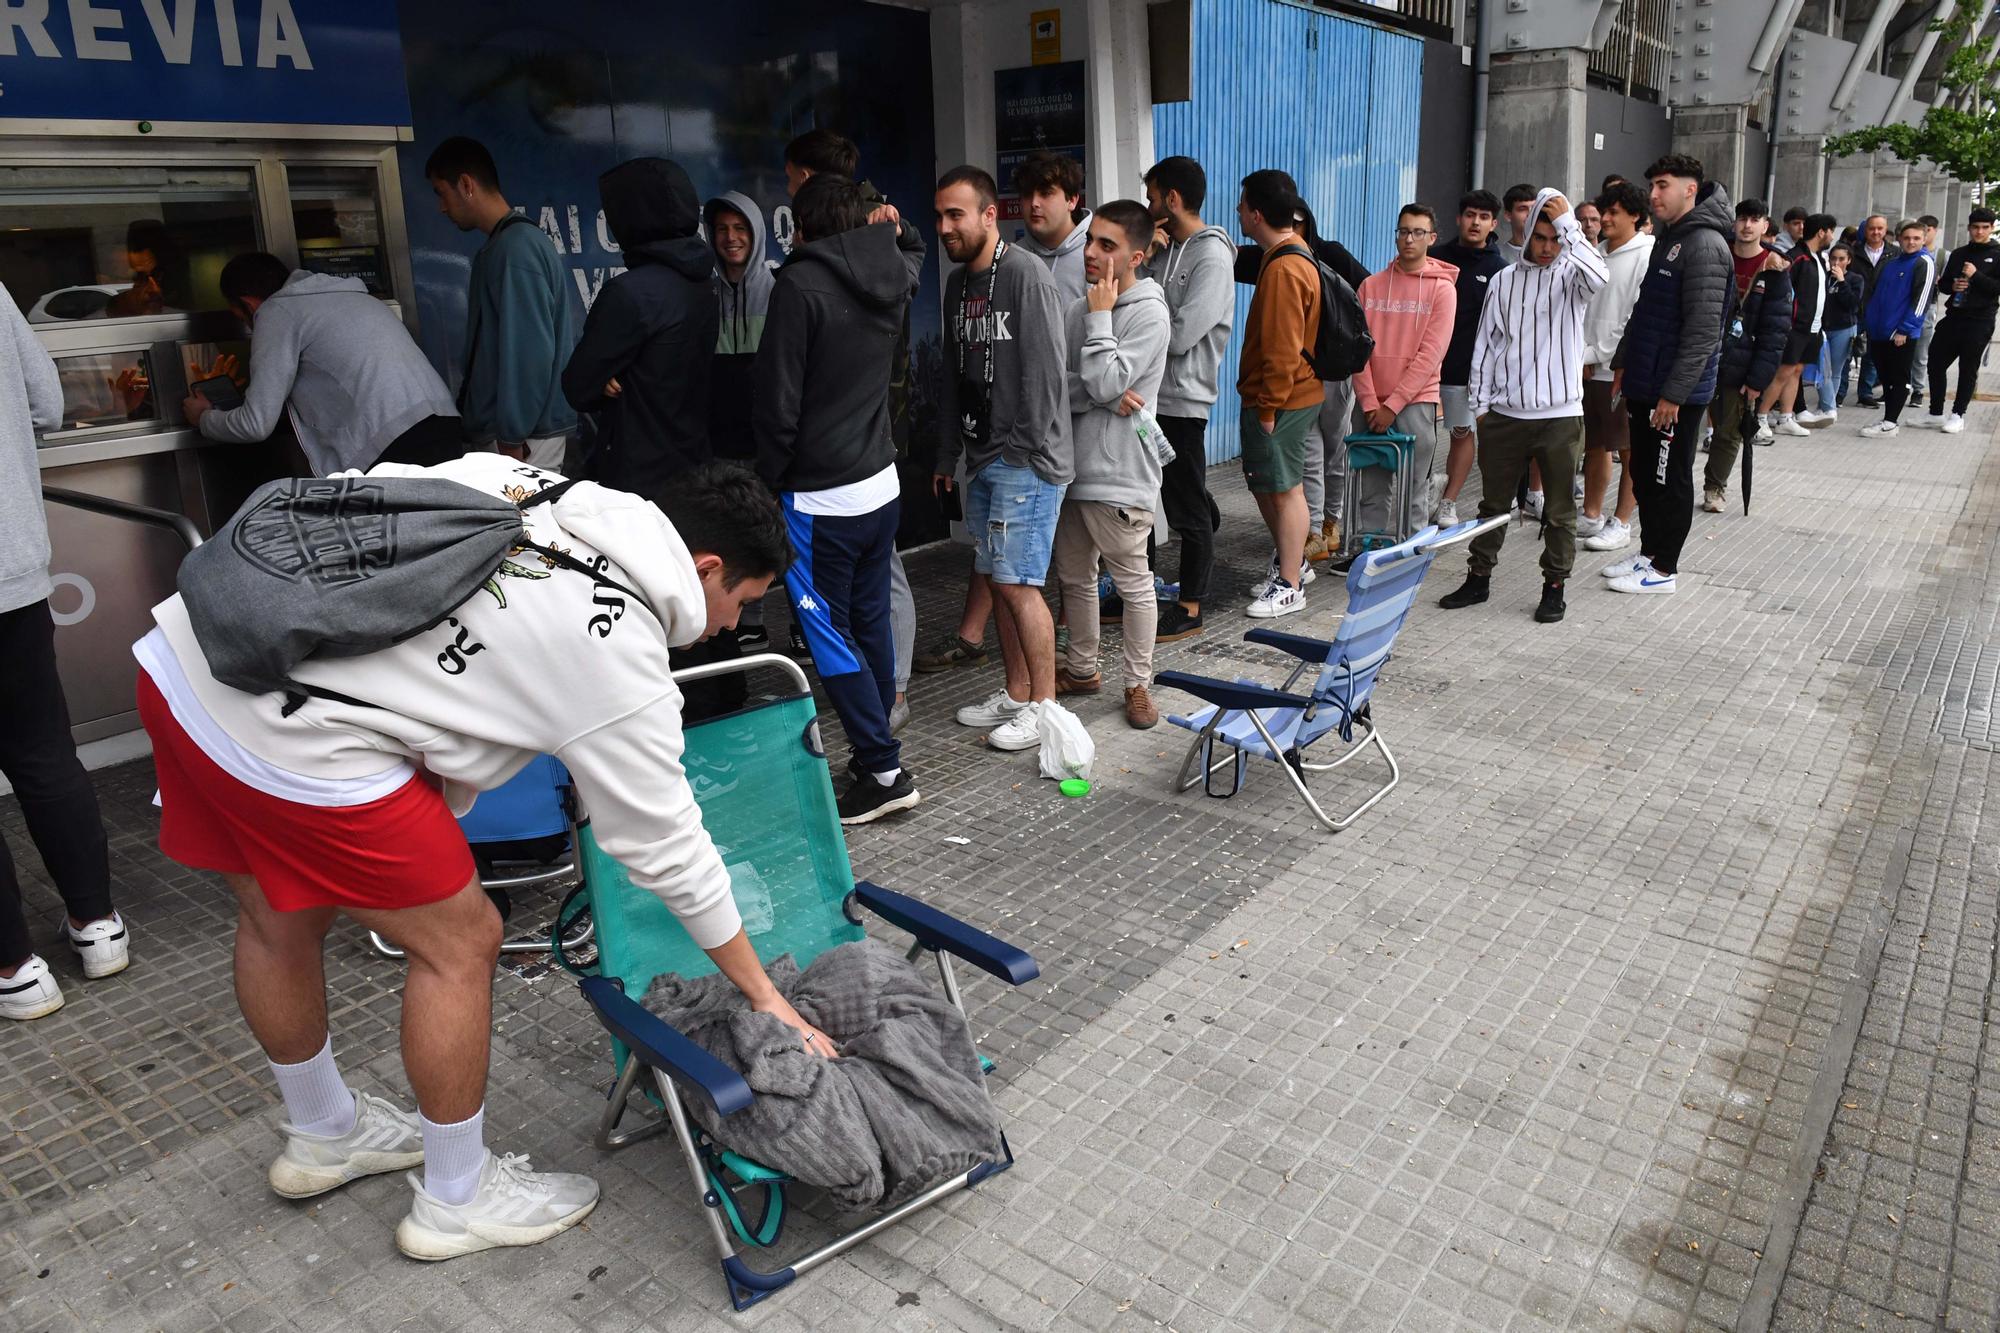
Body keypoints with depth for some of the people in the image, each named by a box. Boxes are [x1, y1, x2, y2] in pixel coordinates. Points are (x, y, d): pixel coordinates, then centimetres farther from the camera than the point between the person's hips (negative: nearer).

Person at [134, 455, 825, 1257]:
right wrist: (766, 999, 10)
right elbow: (668, 850, -2)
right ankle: (455, 1202, 27)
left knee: (279, 919, 26)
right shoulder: (620, 656, -8)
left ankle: (322, 1137, 51)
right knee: (460, 942, 7)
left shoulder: (528, 480, 11)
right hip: (288, 734, -9)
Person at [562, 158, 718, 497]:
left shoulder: (630, 292, -19)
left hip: (640, 480, -8)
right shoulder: (703, 281, 7)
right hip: (696, 468, 8)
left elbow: (578, 388, -12)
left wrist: (605, 381, 8)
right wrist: (616, 378, -3)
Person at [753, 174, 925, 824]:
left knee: (828, 634, -1)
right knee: (871, 623, 15)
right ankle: (876, 758, 25)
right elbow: (913, 251, 34)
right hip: (882, 483, 7)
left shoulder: (800, 284, -14)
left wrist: (769, 477, -3)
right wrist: (892, 227, 15)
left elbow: (779, 399, -14)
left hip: (820, 497, -7)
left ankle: (884, 770, 0)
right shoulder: (891, 277, 6)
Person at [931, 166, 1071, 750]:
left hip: (1025, 460, -9)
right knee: (990, 575, 13)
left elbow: (1044, 372, -16)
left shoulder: (1026, 275, -12)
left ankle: (1044, 705, 7)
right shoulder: (958, 282, 14)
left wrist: (1030, 452, -17)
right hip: (983, 458, 9)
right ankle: (1015, 692, 26)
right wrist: (948, 454, 19)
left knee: (1015, 582, -7)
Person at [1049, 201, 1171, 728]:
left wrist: (1100, 316, -12)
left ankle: (1138, 683, 19)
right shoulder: (1079, 309, 9)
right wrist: (1105, 398, -16)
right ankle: (1082, 669, 34)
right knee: (1074, 576, 18)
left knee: (1132, 584, 5)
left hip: (1119, 474, -7)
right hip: (1072, 466, 7)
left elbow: (1105, 384, -20)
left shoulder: (1148, 315, -11)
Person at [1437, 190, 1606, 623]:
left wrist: (1568, 224, -22)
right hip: (1505, 413, 3)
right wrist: (1480, 403, 7)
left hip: (1561, 414, -2)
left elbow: (1599, 278, -25)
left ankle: (1555, 586, 15)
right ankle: (1478, 577, 21)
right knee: (1493, 502, 11)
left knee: (1560, 508, 5)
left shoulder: (1571, 276, 1)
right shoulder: (1505, 279, 8)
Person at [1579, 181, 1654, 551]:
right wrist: (1579, 354, 1)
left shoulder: (1647, 257, -9)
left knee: (1629, 451, 2)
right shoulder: (1595, 253, 11)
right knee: (1595, 446, 15)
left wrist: (1595, 354, -12)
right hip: (1589, 368, 7)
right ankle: (1591, 516, 25)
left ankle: (1621, 524, 7)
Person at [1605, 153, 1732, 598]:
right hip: (1645, 385, 9)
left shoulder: (1704, 245, -15)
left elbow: (1702, 331, -20)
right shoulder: (1664, 237, 15)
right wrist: (1623, 364, 20)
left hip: (1678, 392, -9)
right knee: (1645, 475, 16)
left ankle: (1663, 569, 10)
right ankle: (1649, 553, 28)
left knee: (1670, 481, 1)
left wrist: (1674, 394, -21)